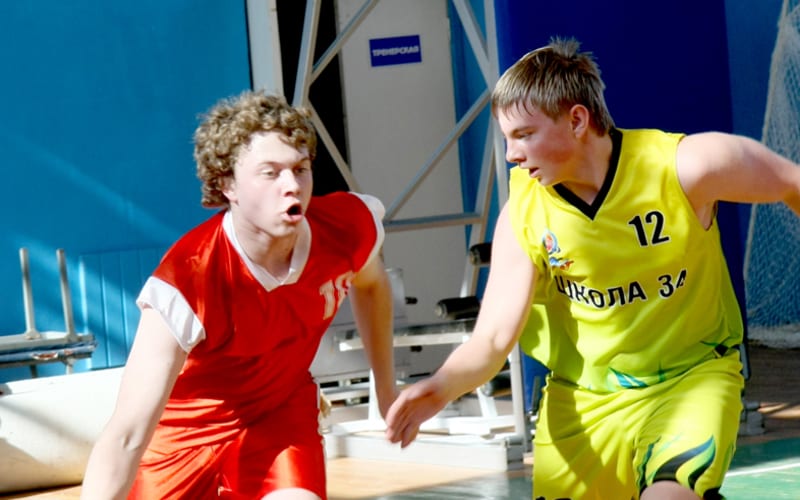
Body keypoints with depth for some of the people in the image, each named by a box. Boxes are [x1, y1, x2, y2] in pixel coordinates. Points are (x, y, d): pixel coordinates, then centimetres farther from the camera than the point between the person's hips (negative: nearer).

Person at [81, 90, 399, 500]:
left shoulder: (347, 229, -20)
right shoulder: (187, 280, -35)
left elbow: (370, 285, 9)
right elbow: (125, 438, -40)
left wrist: (386, 389, 15)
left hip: (280, 414, 2)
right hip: (186, 424, -2)